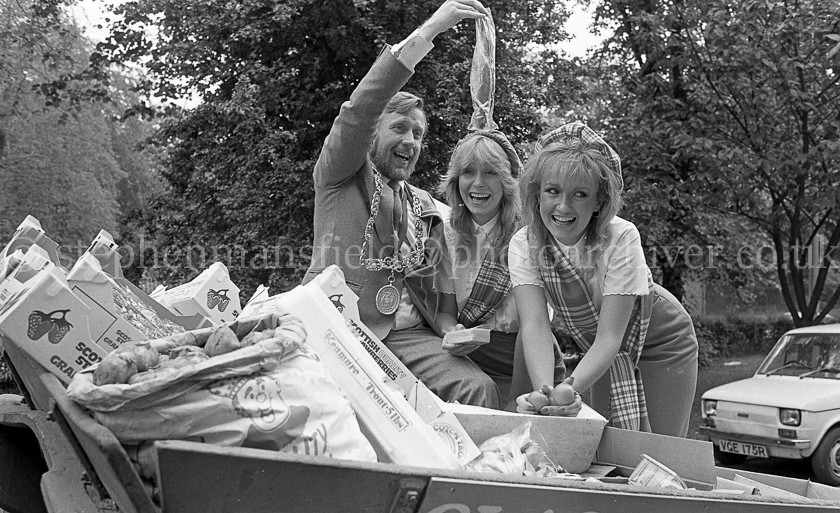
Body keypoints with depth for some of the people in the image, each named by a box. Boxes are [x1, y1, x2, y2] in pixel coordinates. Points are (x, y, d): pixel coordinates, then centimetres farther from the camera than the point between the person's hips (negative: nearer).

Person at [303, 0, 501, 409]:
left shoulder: (426, 208, 24)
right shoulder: (341, 175, 7)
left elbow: (439, 286, 19)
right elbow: (361, 107, -11)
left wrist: (452, 329, -4)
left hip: (407, 335, 5)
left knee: (479, 388, -20)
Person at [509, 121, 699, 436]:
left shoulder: (622, 239, -32)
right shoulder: (523, 245, -22)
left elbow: (610, 338, -33)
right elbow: (534, 326, -31)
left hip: (661, 347, -3)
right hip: (600, 354, 3)